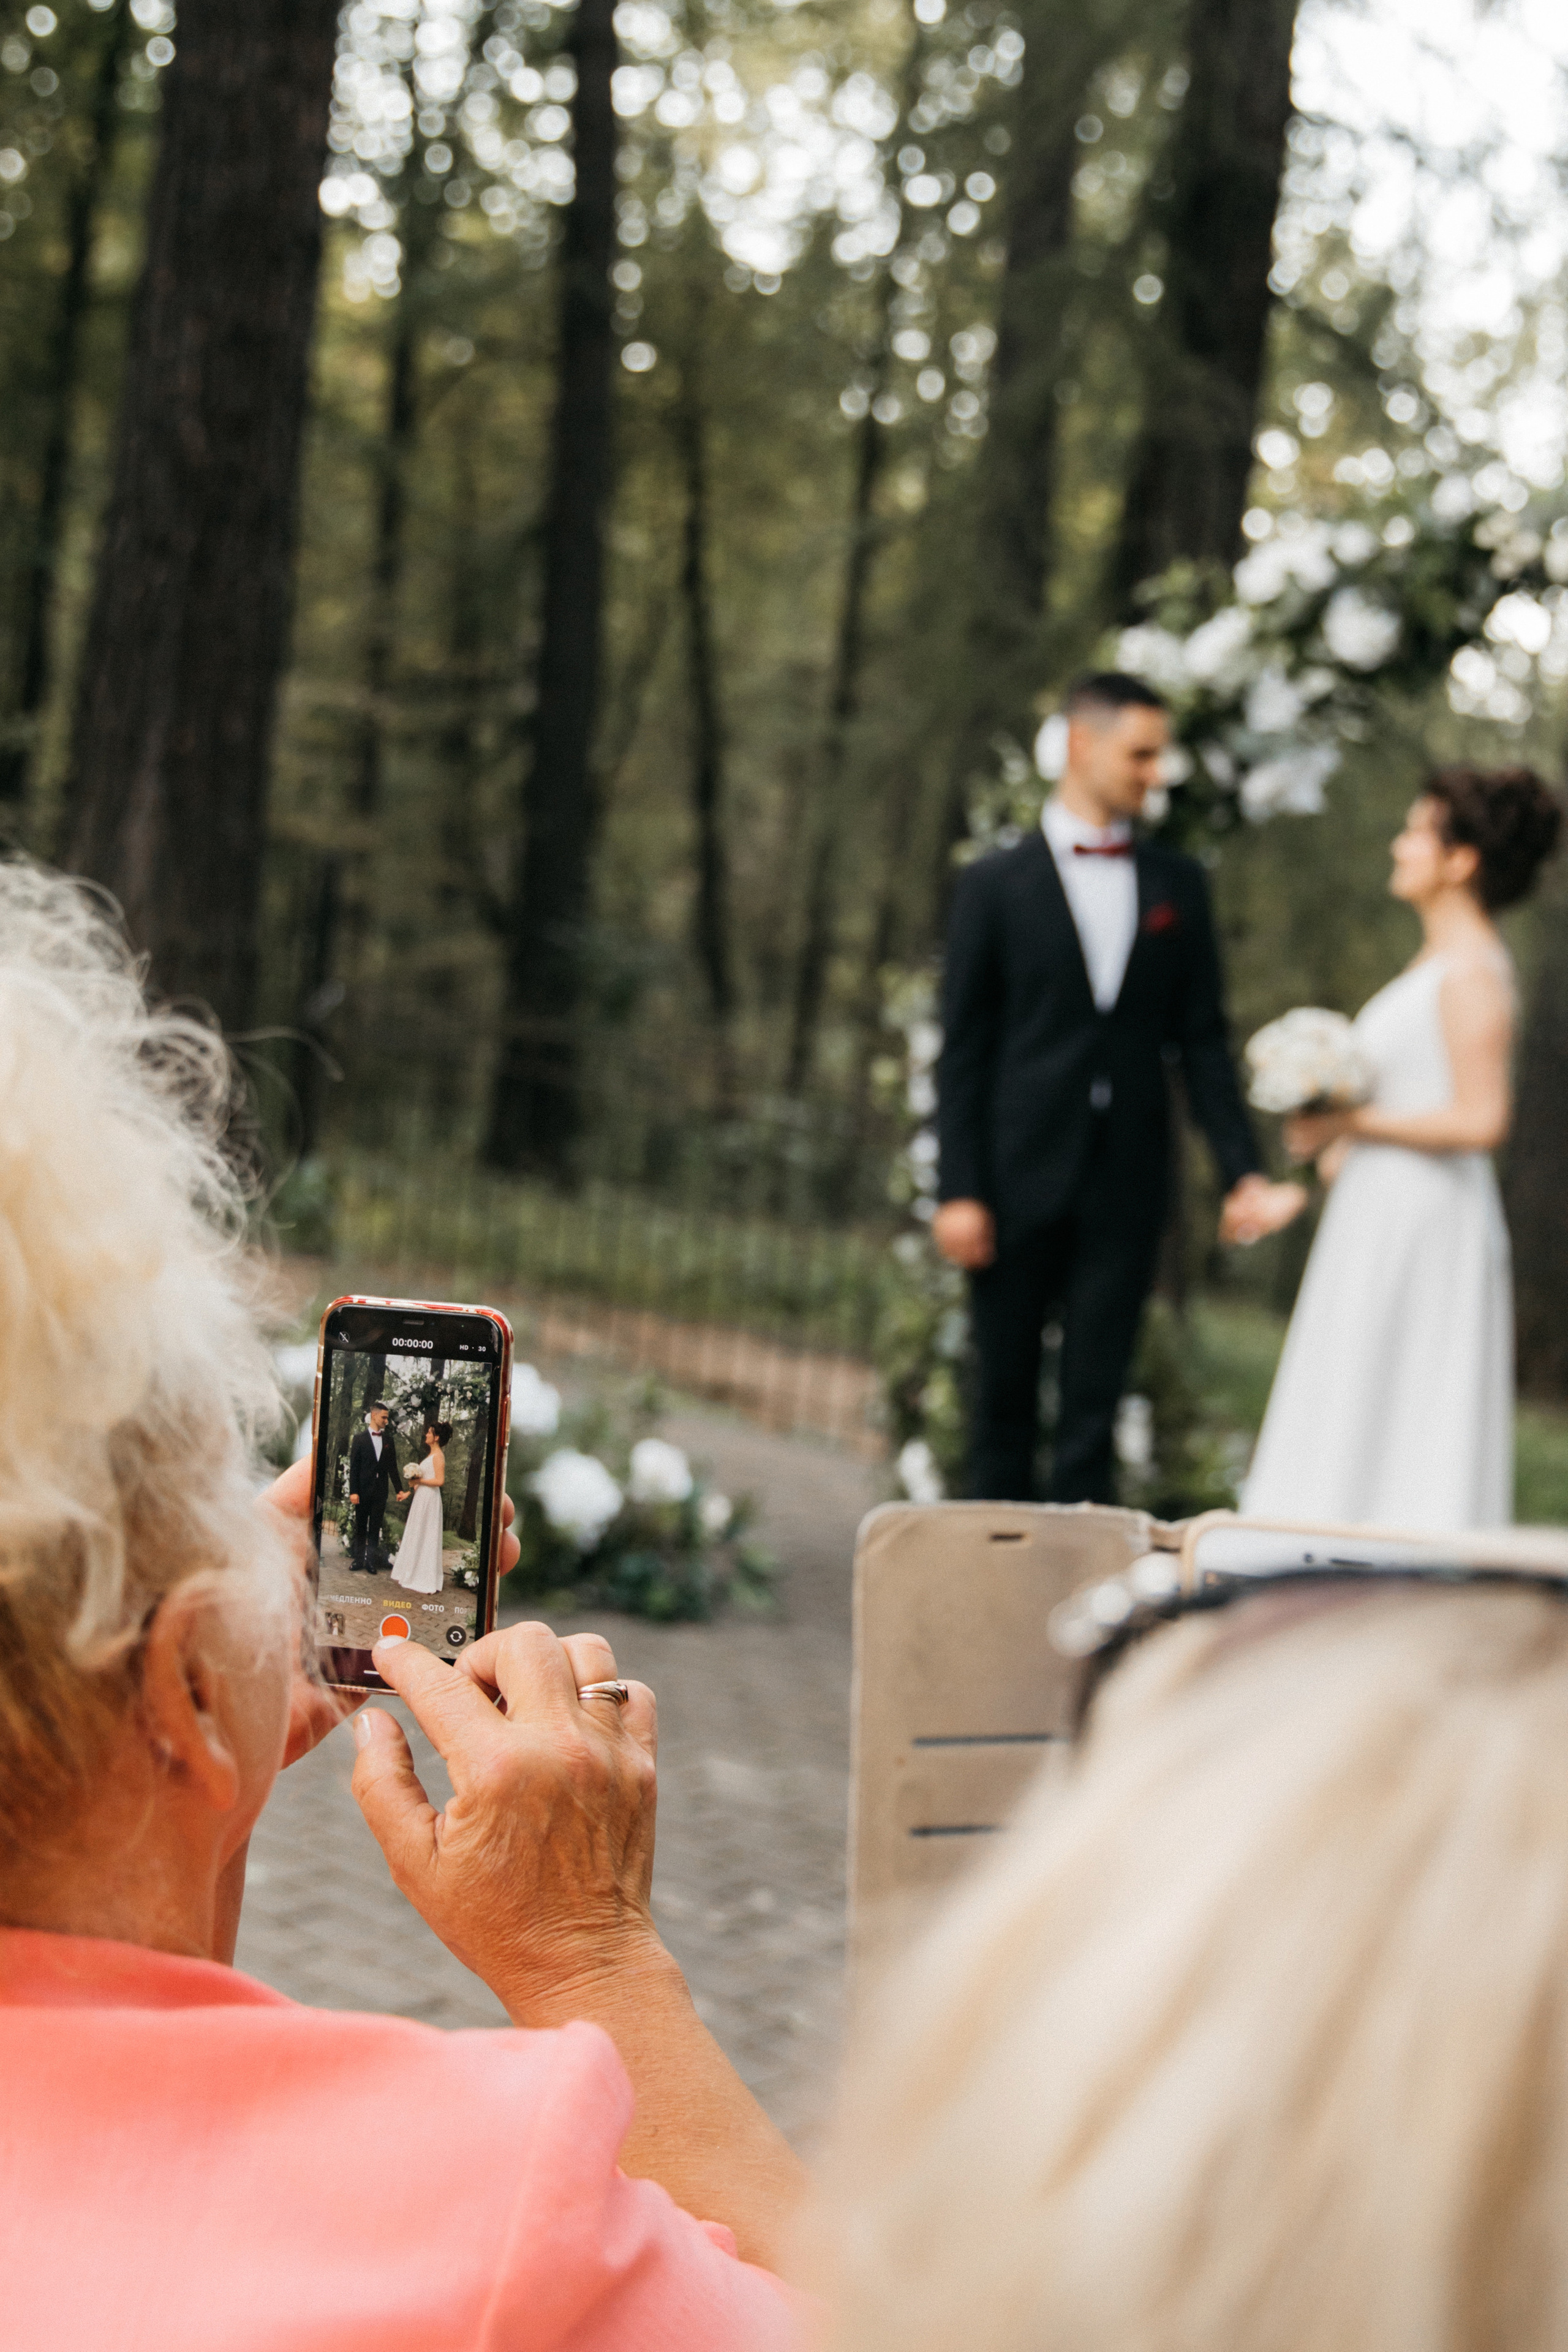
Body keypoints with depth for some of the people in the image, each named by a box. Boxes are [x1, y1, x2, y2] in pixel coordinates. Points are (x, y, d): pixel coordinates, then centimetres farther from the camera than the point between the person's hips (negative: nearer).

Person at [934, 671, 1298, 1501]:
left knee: (1094, 1402, 3)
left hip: (1126, 1184, 2)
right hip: (1020, 1178, -2)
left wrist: (1242, 1170, -1)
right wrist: (959, 1190, -8)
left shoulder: (1179, 885, 9)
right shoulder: (995, 886, 0)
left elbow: (1203, 1037, 8)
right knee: (1005, 1396, 6)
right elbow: (963, 1049, -1)